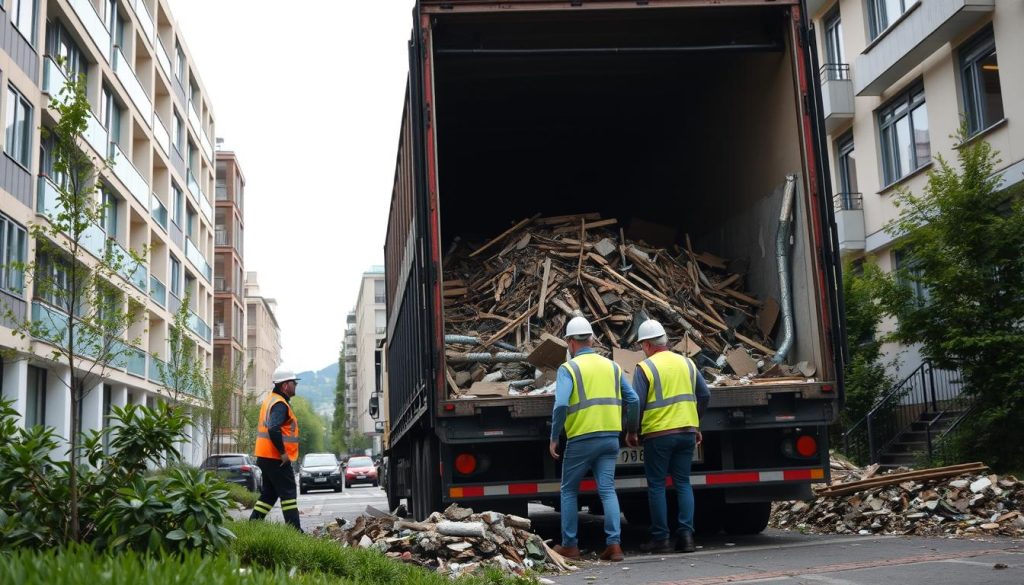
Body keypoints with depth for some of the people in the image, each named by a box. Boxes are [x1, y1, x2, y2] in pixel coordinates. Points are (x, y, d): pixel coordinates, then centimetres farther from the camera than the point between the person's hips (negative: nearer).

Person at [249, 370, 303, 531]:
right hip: (276, 458, -10)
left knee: (269, 493, 15)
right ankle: (295, 530, -5)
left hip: (265, 457, 10)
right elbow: (273, 430, -30)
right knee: (288, 494, -5)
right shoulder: (280, 404, -17)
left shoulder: (270, 400, 16)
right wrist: (283, 452, -22)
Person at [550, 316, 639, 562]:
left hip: (582, 439, -4)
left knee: (569, 491, 11)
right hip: (611, 438, 4)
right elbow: (633, 400, 8)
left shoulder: (568, 368, -5)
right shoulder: (612, 366, 11)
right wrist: (632, 430, 22)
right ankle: (614, 544, -5)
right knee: (607, 490, 4)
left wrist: (554, 437, -8)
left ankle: (570, 545, 14)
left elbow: (561, 405, -18)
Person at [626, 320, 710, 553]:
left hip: (658, 434, -5)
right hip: (687, 431, 5)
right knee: (683, 483, 11)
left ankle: (660, 538, 6)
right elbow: (704, 396, 13)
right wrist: (695, 424, 23)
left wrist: (631, 431, 2)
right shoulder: (687, 363, 10)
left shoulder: (645, 367, -7)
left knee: (656, 485, 4)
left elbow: (636, 403, -11)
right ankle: (686, 534, 5)